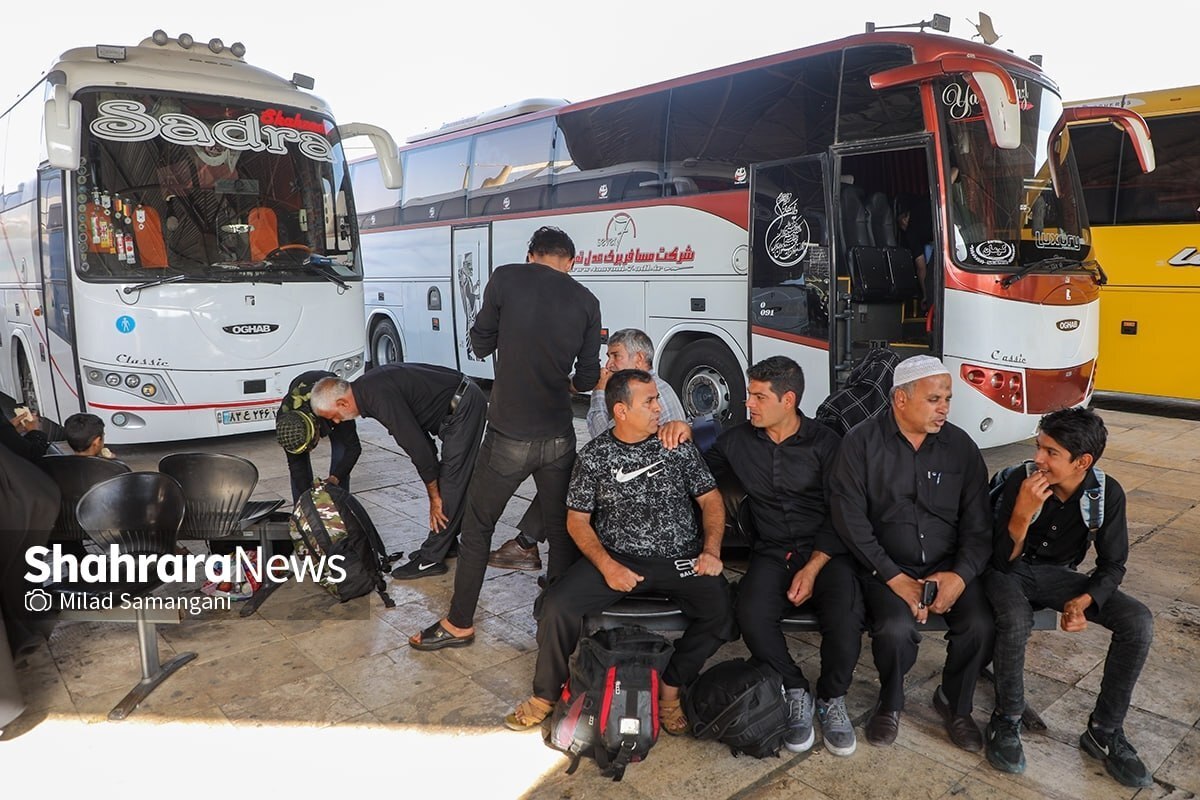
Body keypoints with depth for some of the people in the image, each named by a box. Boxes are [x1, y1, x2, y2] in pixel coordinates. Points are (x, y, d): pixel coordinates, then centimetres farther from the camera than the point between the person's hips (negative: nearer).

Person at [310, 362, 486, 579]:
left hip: (464, 406, -10)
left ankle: (431, 559, -2)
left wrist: (435, 497, -13)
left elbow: (417, 447, -23)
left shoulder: (382, 398, -25)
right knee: (452, 481, 16)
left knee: (451, 482, -7)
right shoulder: (368, 386, 7)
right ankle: (445, 543, 26)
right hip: (462, 401, 10)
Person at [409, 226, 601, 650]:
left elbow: (480, 345, 5)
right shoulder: (586, 302, 2)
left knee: (477, 528, 13)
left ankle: (459, 624, 23)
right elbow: (587, 380, 5)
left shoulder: (506, 279, -4)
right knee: (563, 530, 16)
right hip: (559, 439, 2)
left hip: (508, 437, -2)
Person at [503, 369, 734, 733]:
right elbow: (577, 520, 2)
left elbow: (710, 498, 8)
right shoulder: (593, 456, 0)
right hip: (616, 558, 0)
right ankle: (546, 694, 5)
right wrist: (607, 566, -13)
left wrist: (711, 550, -8)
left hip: (680, 560, 1)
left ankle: (671, 685, -1)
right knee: (557, 605, -22)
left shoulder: (678, 444, 3)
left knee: (723, 607, -25)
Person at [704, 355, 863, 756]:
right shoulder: (737, 440, 7)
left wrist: (812, 568, -14)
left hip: (825, 552, -1)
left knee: (845, 618, -30)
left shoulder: (825, 442, -1)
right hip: (771, 553, 2)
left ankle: (831, 697, 2)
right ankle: (797, 692, -1)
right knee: (752, 615, -30)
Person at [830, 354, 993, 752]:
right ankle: (890, 702, 6)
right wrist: (896, 578, -17)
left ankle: (955, 703, 11)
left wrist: (960, 576, -14)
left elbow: (978, 523, 3)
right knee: (896, 629, -29)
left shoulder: (960, 446, 3)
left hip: (949, 566, 3)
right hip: (885, 566, -3)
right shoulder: (862, 442, -6)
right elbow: (849, 518, -12)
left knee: (980, 626, -22)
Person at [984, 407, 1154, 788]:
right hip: (1010, 571, -3)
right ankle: (1007, 722, -10)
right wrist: (1022, 514, -39)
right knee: (1015, 620, -36)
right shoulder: (1020, 481, -23)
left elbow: (1112, 564, -3)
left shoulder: (1107, 493, -14)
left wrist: (1084, 600, -22)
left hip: (1056, 574, 4)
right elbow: (1002, 561, -21)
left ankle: (1104, 732, 0)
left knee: (1138, 622, -17)